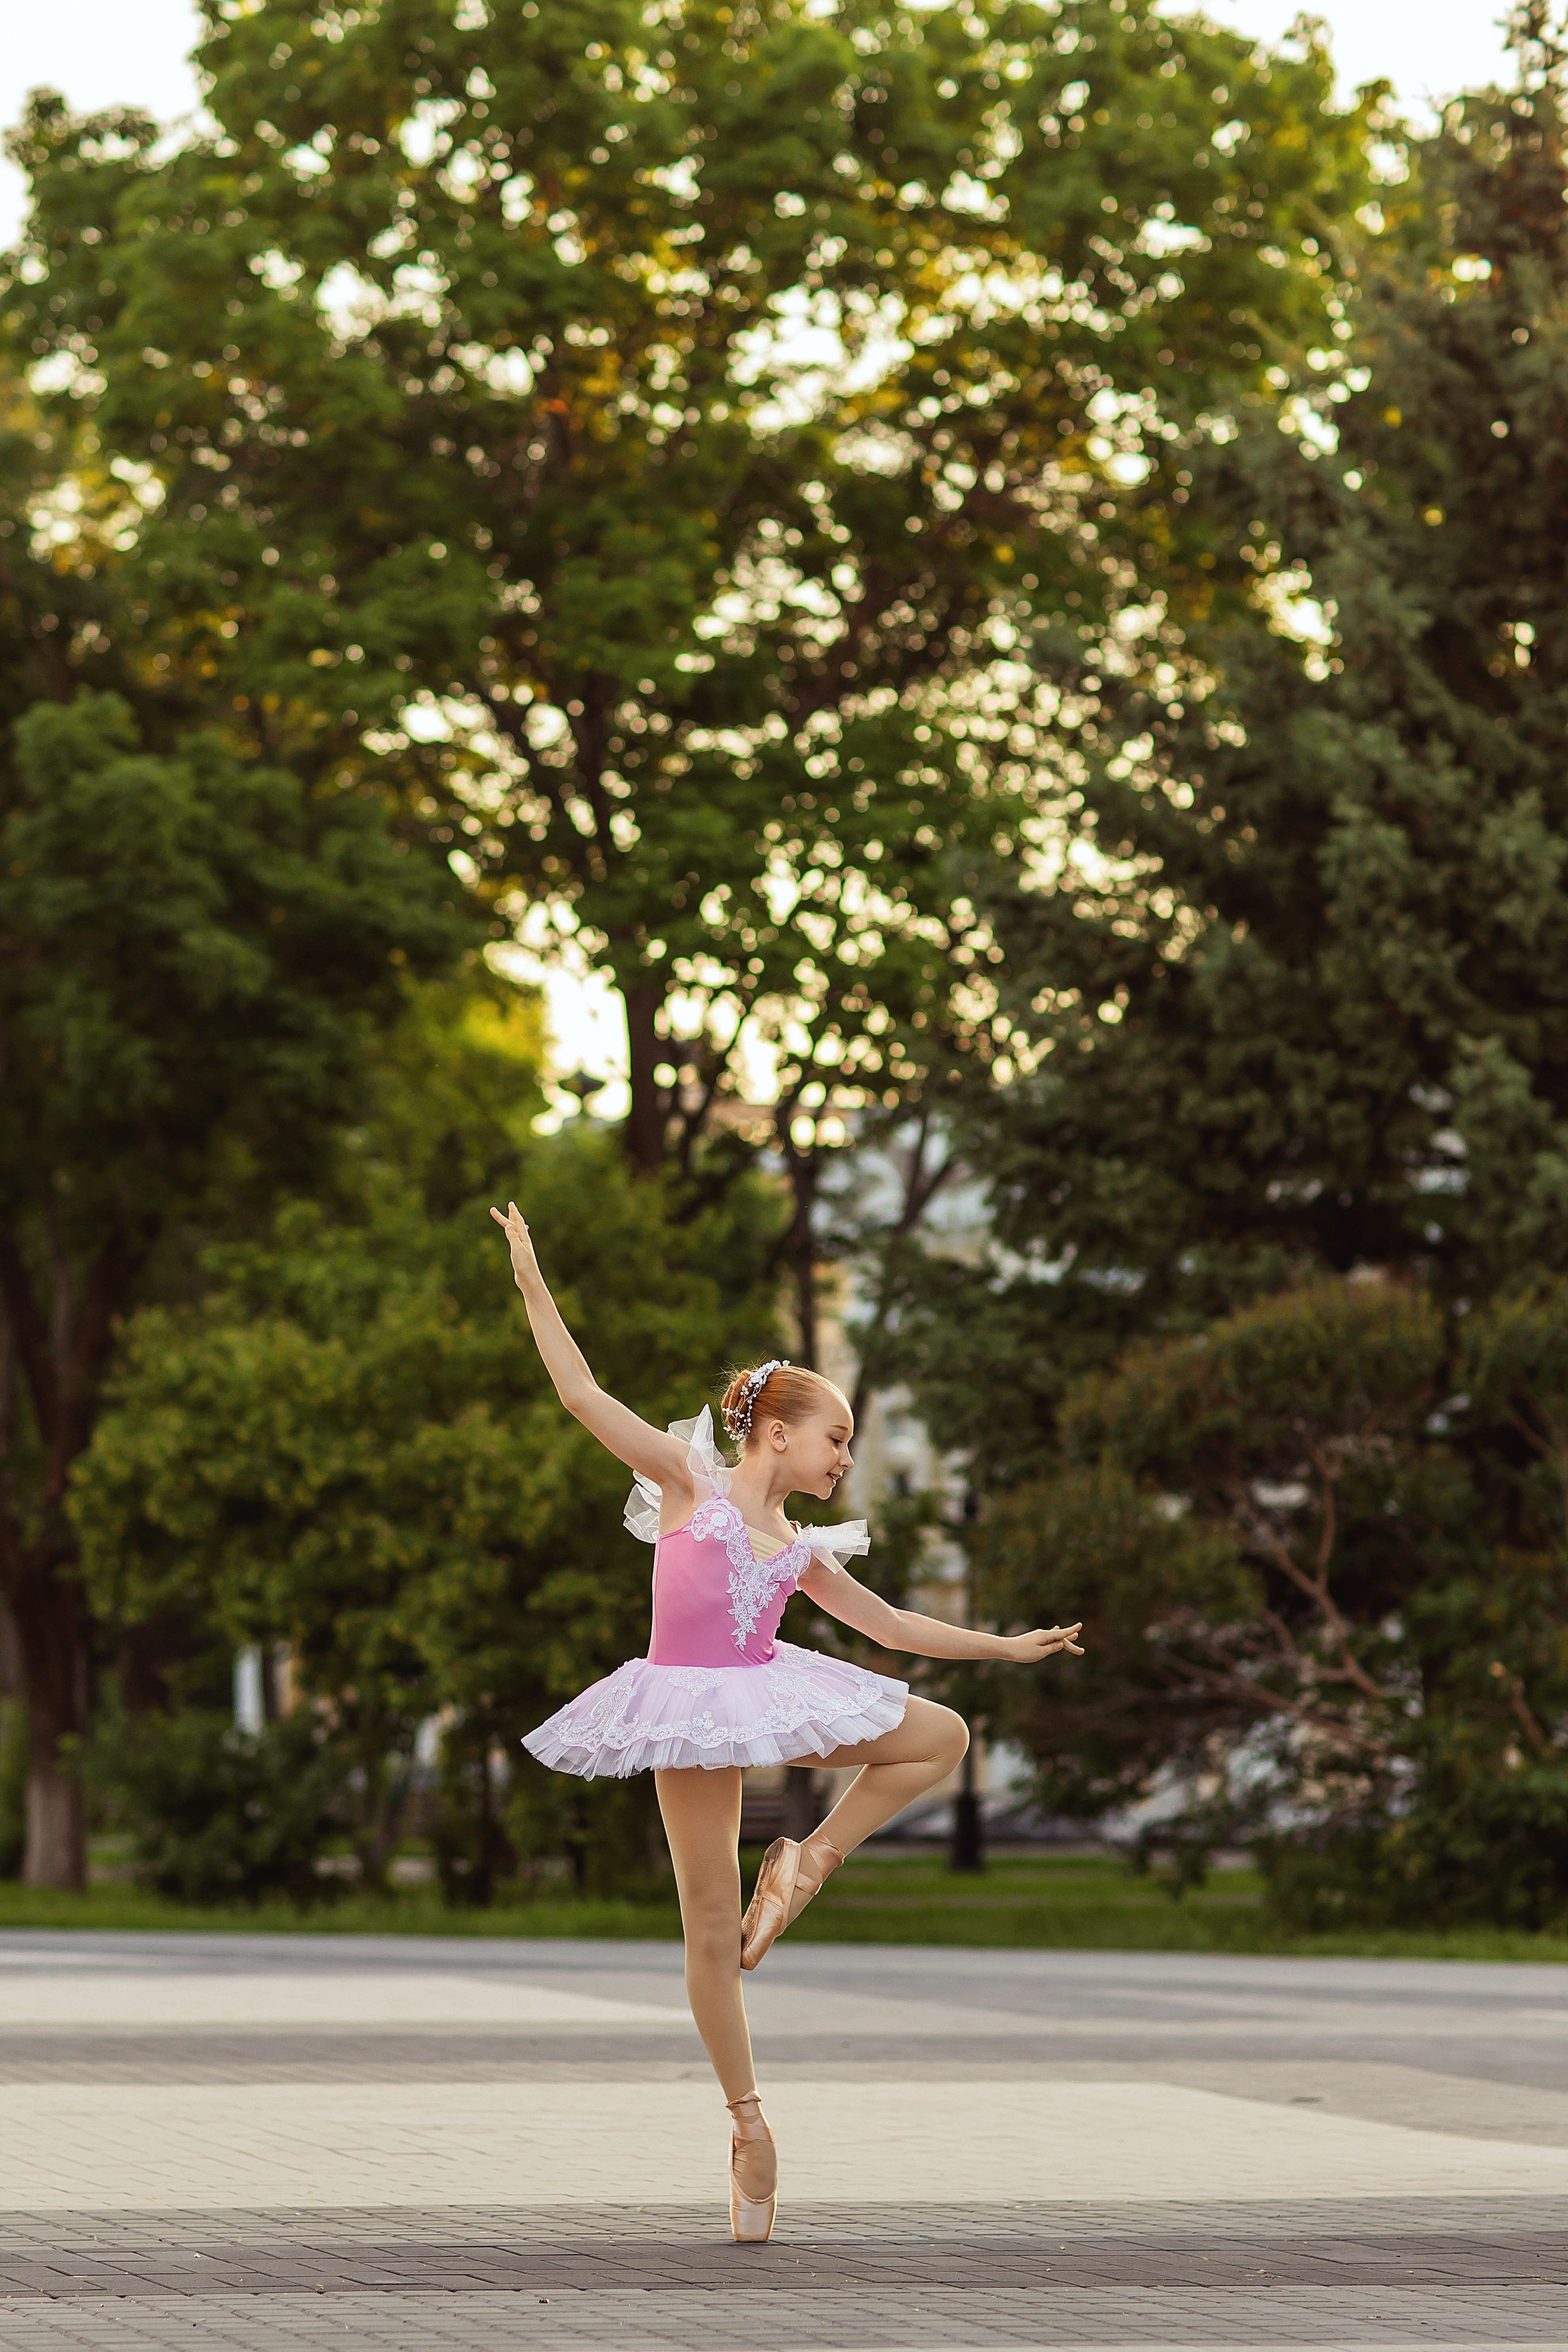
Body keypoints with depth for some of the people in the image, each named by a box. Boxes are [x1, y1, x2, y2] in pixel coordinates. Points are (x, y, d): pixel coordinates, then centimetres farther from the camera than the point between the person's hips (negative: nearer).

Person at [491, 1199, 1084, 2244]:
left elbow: (889, 1623, 23)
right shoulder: (688, 1480, 0)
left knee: (943, 1735, 0)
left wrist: (1010, 1647, 23)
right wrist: (532, 1280, -8)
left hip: (772, 1700, 6)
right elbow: (583, 1394, -4)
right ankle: (749, 2119, 5)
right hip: (690, 1708, -6)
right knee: (713, 1928, -4)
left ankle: (811, 1859, 2)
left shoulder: (801, 1549, 13)